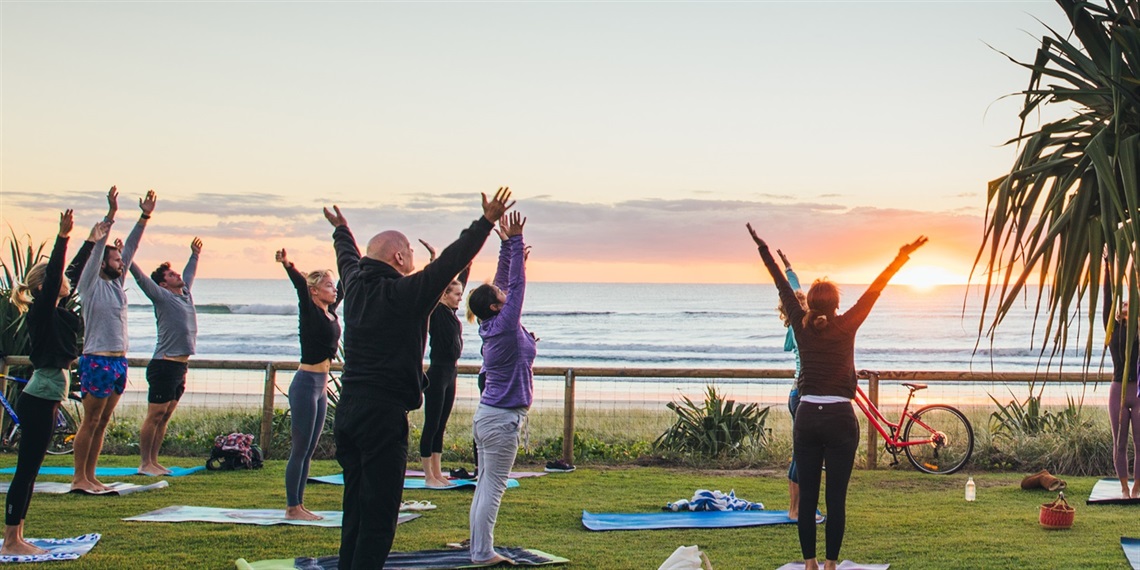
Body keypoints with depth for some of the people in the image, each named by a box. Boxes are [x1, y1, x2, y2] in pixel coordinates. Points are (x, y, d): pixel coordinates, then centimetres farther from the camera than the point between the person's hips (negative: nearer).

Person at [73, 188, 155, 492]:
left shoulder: (116, 283, 14)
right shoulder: (91, 285, -4)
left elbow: (130, 248, 14)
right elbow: (97, 247, -12)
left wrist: (145, 217, 10)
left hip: (118, 361, 8)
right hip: (97, 361, -8)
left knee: (103, 422, 10)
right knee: (91, 421, -3)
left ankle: (90, 476, 15)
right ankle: (79, 477, 3)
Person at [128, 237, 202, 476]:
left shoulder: (186, 294, 15)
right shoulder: (162, 297, -5)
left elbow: (189, 274, 34)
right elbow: (141, 278, -15)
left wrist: (195, 255, 45)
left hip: (181, 366, 8)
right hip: (164, 365, -8)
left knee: (164, 417, 11)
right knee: (155, 415, -4)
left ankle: (153, 461, 16)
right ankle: (144, 463, 0)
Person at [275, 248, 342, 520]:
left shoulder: (330, 312, 10)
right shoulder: (309, 311, -10)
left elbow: (344, 286, 26)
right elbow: (300, 285, -29)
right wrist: (288, 265, -45)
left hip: (321, 387, 8)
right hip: (306, 385, -8)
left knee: (308, 451, 11)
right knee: (300, 449, -3)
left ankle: (298, 505, 17)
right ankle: (292, 507, 3)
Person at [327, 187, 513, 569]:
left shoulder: (356, 286, 10)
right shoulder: (405, 293, -11)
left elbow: (348, 258, 32)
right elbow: (451, 261, -16)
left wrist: (342, 231, 52)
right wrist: (486, 223, -13)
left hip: (347, 409, 8)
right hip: (384, 413, -8)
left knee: (355, 507, 15)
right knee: (379, 514, -5)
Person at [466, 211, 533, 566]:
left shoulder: (491, 326, 6)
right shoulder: (505, 327, -16)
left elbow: (504, 282, 13)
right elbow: (517, 284, -18)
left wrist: (507, 244, 12)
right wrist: (514, 242, -17)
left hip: (487, 414, 9)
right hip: (502, 419, -9)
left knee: (485, 486, 12)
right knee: (492, 488, -4)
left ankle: (478, 548, 18)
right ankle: (483, 553, 1)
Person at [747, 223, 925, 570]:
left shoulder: (801, 326, 2)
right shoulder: (846, 327, -3)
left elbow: (782, 286, 10)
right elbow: (874, 290, -2)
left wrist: (763, 249, 19)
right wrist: (901, 258, 0)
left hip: (806, 418, 3)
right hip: (840, 418, -3)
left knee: (807, 496, 5)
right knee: (836, 498, 1)